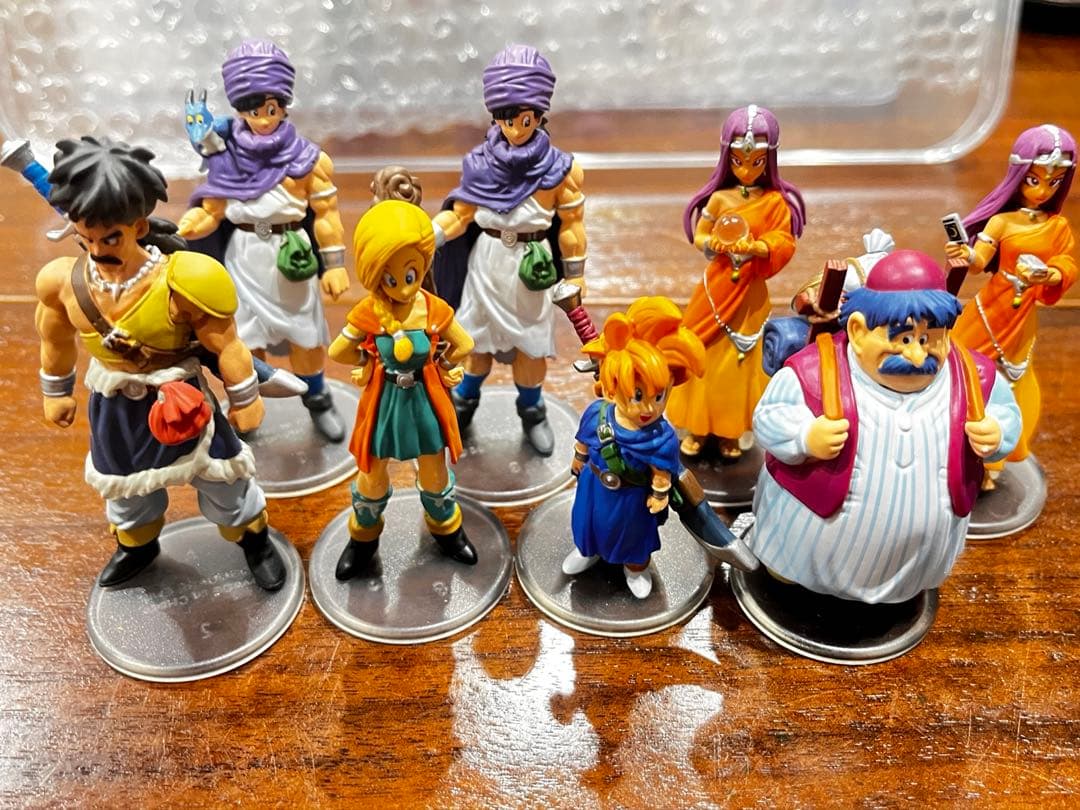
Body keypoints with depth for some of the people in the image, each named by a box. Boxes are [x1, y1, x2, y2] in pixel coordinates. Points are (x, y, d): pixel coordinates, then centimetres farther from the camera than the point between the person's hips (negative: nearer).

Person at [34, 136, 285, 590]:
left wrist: (243, 399, -8)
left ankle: (254, 540, 40)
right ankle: (136, 545, 55)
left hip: (180, 401, -4)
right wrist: (55, 392, 17)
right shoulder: (63, 283, -16)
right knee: (122, 483, 26)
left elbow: (224, 343, -18)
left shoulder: (179, 282, -30)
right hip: (114, 406, 4)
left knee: (220, 478, 13)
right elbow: (56, 342, 5)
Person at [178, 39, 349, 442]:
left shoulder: (306, 158, -8)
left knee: (304, 334, 11)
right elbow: (211, 212, -1)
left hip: (292, 258, -1)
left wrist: (334, 264, -7)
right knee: (245, 339, 8)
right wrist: (174, 232, -19)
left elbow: (326, 215, -5)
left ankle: (316, 397, 34)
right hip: (244, 260, 1)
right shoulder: (227, 159, -3)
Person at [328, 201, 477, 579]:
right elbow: (337, 351, -5)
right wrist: (373, 364, -1)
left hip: (425, 400, 1)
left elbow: (464, 345, -1)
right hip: (384, 402, 0)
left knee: (434, 474, 20)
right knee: (372, 477, 18)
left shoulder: (435, 308, -15)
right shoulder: (368, 313, -17)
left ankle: (446, 527, 47)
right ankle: (363, 536, 44)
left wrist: (436, 367, 1)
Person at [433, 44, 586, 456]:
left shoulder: (559, 170, -13)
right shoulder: (481, 163, -9)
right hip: (486, 265, 1)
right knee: (478, 339, 16)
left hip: (531, 270, -1)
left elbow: (571, 228, -6)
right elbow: (459, 216, -4)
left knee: (531, 346, 9)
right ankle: (465, 400, 41)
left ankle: (531, 410, 35)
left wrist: (575, 280, -2)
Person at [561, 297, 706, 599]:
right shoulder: (596, 414, -28)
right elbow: (584, 441, -6)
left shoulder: (662, 438, -35)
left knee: (634, 534, 26)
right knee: (590, 522, 30)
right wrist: (578, 459, 9)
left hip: (633, 497, -2)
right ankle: (586, 551, 62)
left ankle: (636, 567, 57)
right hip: (595, 486, 2)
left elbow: (661, 473, -18)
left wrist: (660, 495, -7)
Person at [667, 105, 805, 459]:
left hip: (750, 294, 0)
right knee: (706, 356, 8)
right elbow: (698, 236, 2)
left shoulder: (776, 202, -5)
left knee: (740, 359, 9)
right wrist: (714, 244, -20)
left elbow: (784, 243, -9)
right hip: (717, 287, 1)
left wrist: (755, 248, -27)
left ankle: (730, 430, 23)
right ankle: (696, 427, 22)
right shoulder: (719, 198, -4)